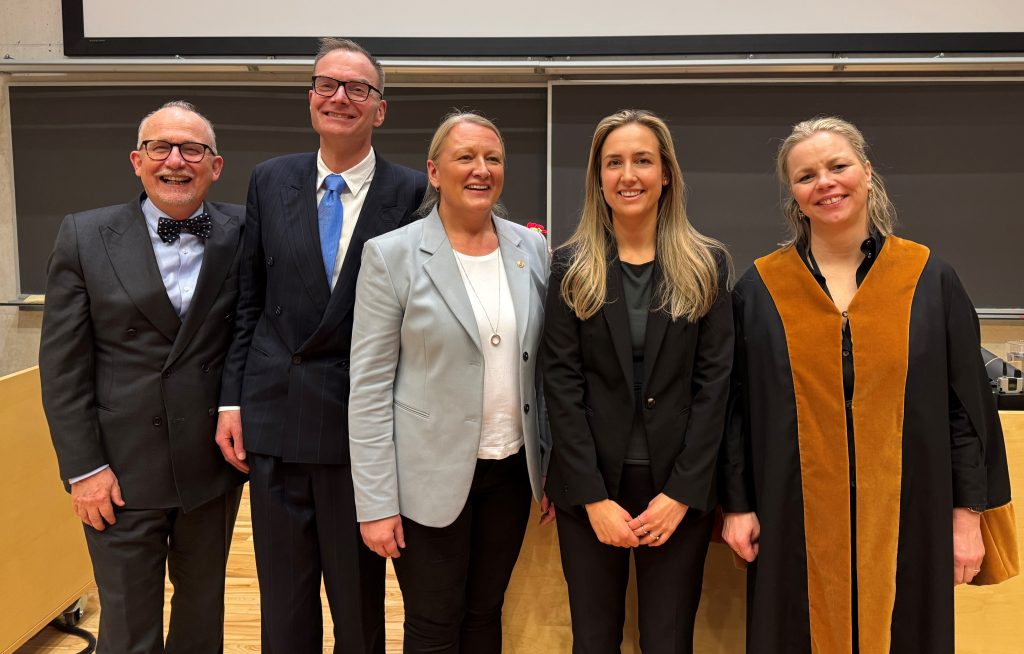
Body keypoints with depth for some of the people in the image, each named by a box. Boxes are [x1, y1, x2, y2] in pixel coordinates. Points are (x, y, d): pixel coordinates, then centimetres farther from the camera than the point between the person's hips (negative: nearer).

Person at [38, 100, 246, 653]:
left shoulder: (242, 235, -3)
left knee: (203, 606, 20)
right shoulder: (84, 237, -3)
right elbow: (63, 363, -4)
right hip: (121, 470, -1)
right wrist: (83, 467, -6)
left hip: (213, 463, 1)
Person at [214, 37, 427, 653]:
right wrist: (232, 399, 4)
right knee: (283, 601, 17)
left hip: (361, 425, -3)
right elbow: (249, 301, 8)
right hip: (275, 422, 3)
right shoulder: (271, 180, 6)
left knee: (361, 602, 13)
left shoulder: (412, 192, -5)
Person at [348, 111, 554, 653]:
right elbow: (369, 388, -10)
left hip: (512, 470, 4)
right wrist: (376, 503, -11)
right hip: (430, 477, -3)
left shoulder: (532, 249, 2)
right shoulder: (392, 255, -9)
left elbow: (545, 367, 8)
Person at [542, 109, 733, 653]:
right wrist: (594, 496, -10)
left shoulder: (706, 265, 2)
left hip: (679, 488, 0)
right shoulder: (570, 267, 1)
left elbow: (713, 382, -2)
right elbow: (562, 383, -4)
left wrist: (682, 492, -9)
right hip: (590, 487, 0)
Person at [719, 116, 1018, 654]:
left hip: (907, 517, 1)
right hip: (795, 519, 0)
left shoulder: (929, 279, 1)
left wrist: (968, 512, -1)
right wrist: (737, 505, -1)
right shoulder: (761, 287, 0)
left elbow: (967, 404, 2)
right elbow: (736, 406, 1)